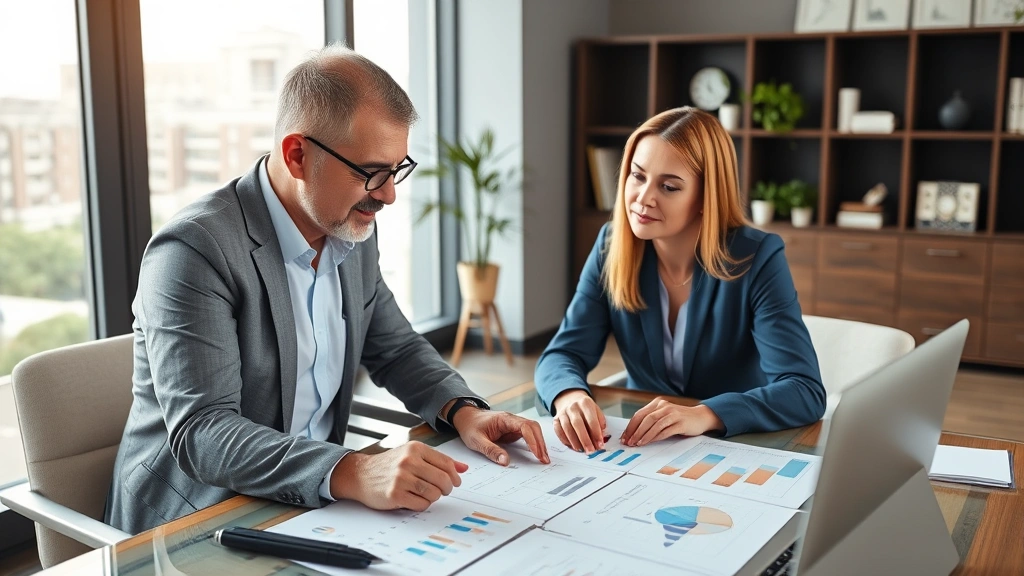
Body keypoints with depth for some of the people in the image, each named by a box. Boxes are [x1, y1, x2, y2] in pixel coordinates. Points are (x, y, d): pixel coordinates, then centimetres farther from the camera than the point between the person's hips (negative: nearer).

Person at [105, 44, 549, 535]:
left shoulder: (353, 232, 1)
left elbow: (395, 348, 12)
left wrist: (462, 410, -7)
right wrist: (352, 474, -41)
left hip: (308, 504, 7)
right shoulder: (195, 251, -21)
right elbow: (201, 434, -27)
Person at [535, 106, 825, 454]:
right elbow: (563, 354, -7)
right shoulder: (612, 246, -5)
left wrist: (705, 415, -37)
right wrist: (571, 396, -29)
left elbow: (805, 392, -21)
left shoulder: (757, 259, -15)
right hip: (641, 449, 2)